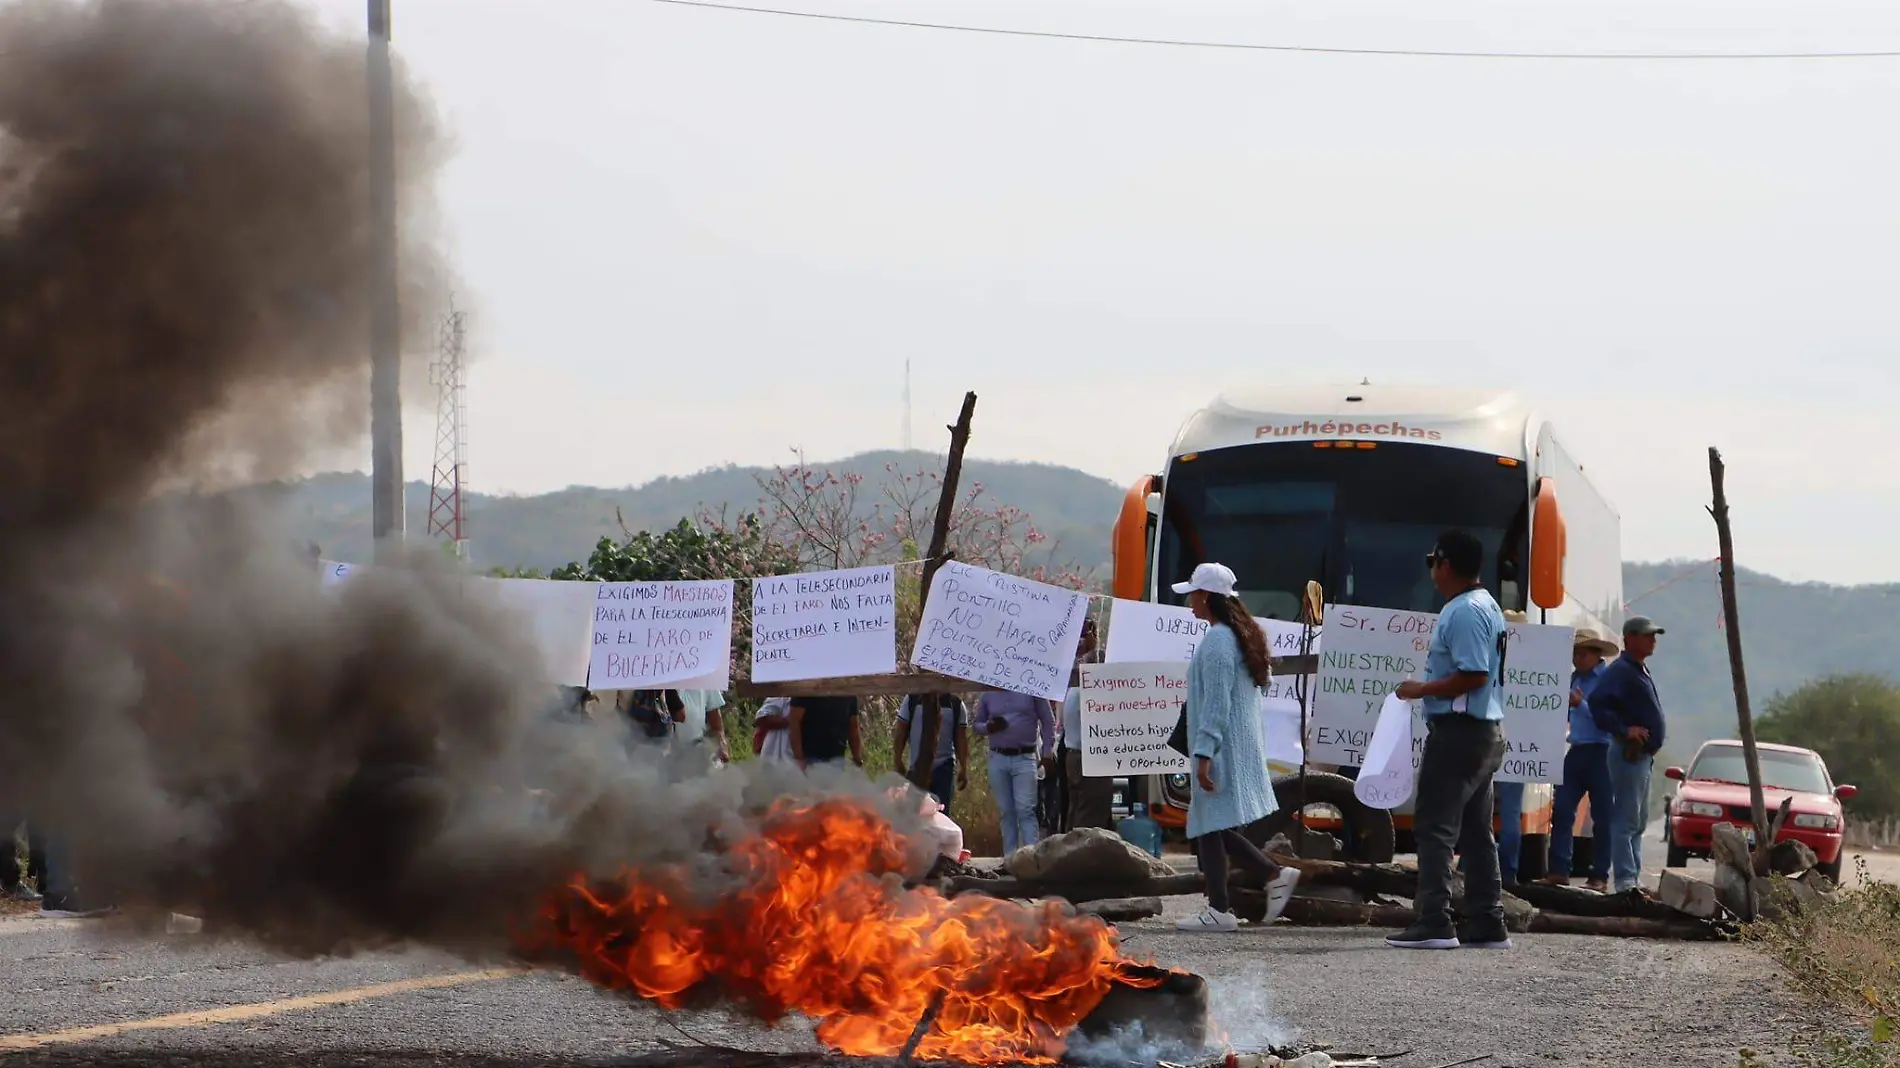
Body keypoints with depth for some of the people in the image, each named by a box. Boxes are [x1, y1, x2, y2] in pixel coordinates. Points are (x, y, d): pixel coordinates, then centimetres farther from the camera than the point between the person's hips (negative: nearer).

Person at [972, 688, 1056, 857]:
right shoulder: (988, 695, 10)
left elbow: (1048, 721, 5)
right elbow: (976, 723, 17)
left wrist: (1047, 752, -2)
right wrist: (988, 728, -7)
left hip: (1025, 758, -3)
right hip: (998, 759, 3)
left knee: (1025, 809, -13)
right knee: (1006, 811, 5)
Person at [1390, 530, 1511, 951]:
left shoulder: (1464, 612, -17)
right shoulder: (1486, 606, 16)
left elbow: (1473, 675, -24)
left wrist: (1421, 690, -16)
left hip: (1458, 729, -11)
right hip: (1486, 730, 11)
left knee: (1434, 825, -9)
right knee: (1475, 832, 13)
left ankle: (1434, 923, -14)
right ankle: (1487, 925, 14)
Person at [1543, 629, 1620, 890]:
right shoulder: (1574, 679, 15)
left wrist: (1581, 704, -22)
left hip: (1601, 753, -7)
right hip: (1576, 751, 7)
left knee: (1603, 816, -1)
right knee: (1562, 811, 0)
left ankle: (1600, 876, 1)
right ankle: (1559, 870, 2)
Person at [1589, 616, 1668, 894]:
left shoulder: (1642, 671, 17)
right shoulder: (1620, 670, -13)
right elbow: (1597, 704, -26)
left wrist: (1651, 748, 17)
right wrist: (1624, 730, -26)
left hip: (1644, 755, 10)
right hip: (1629, 754, -10)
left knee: (1638, 822, 13)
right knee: (1627, 820, -11)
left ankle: (1634, 878, 18)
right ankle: (1626, 881, -13)